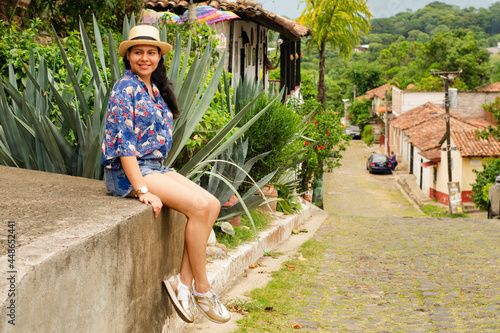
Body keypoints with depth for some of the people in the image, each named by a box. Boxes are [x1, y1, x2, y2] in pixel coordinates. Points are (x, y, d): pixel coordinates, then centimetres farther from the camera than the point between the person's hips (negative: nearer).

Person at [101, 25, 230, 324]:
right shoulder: (125, 89, -11)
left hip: (155, 166, 9)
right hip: (127, 172, -9)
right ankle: (202, 288, -7)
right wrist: (142, 190, -23)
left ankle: (183, 281, -7)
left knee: (212, 204, -8)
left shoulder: (156, 89, 15)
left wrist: (160, 177, 12)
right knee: (199, 206, -21)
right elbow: (124, 144, -18)